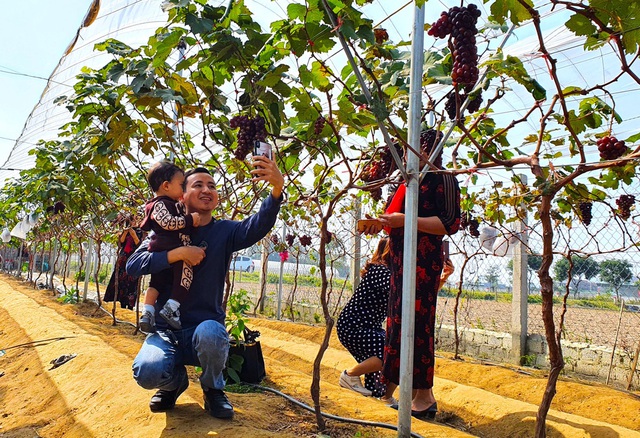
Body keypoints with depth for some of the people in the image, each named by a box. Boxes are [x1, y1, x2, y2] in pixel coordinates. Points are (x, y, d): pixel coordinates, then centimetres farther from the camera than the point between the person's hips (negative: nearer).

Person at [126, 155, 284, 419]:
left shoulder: (224, 232, -1)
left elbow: (257, 226, -22)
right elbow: (133, 266, -8)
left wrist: (277, 188, -42)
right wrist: (177, 253, -22)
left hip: (206, 327, -1)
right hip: (166, 330, 1)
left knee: (210, 332, -35)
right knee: (147, 371, -28)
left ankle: (213, 389, -2)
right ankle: (177, 380, 10)